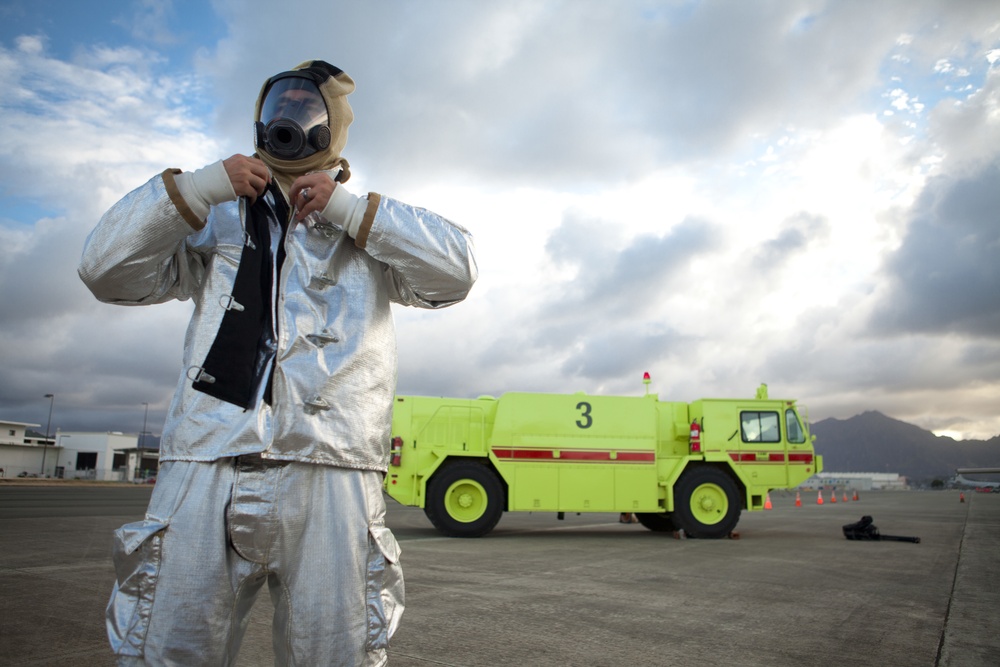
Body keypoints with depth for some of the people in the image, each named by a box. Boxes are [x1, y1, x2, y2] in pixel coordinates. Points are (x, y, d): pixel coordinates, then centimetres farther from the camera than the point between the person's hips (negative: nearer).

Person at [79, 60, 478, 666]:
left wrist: (346, 207, -1)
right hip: (205, 467, 2)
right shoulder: (218, 222, 22)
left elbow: (455, 270, 1)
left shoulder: (372, 229, 17)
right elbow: (109, 269, 13)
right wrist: (201, 187, 3)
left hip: (330, 474, -1)